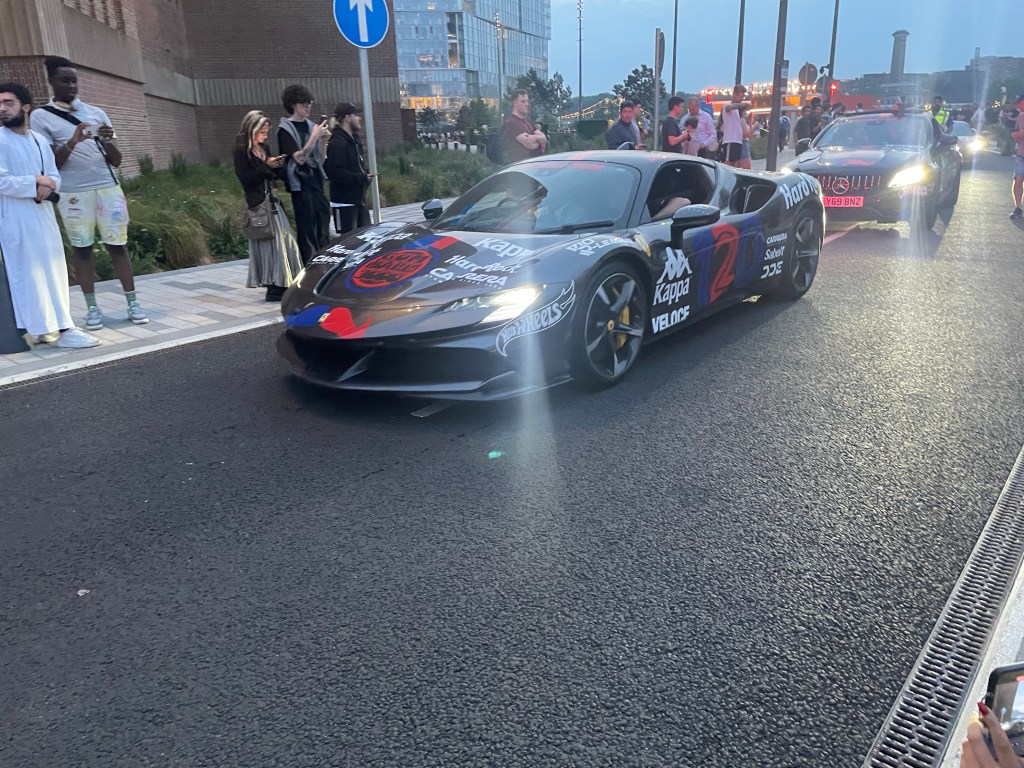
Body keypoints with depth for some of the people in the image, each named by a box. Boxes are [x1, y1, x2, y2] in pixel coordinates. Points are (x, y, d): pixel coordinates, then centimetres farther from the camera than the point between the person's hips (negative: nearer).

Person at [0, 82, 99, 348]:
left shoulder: (39, 140, 12)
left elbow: (54, 176, 10)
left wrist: (46, 188, -11)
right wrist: (36, 182, -12)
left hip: (44, 214, 7)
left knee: (53, 269, 8)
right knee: (29, 273, -4)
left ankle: (57, 325, 16)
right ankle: (45, 328, -2)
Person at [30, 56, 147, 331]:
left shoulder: (96, 112, 12)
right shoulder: (41, 117, 3)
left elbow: (116, 161, 10)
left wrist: (108, 141, -11)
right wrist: (72, 142, -17)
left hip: (108, 188, 2)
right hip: (73, 194, -2)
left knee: (117, 245, 2)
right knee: (82, 249, 4)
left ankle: (132, 303, 7)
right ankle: (92, 308, 10)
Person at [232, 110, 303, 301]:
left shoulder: (264, 149, 15)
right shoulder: (241, 151, -7)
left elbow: (276, 175, 18)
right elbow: (245, 178, -15)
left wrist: (278, 166, -3)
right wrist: (266, 166, -16)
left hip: (272, 201, 8)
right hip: (257, 202, -8)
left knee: (283, 239, 5)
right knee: (269, 242, -8)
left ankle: (283, 284, 9)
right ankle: (274, 287, -3)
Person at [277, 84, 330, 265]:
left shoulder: (310, 125, 13)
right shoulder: (285, 129, -5)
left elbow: (319, 160, 14)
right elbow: (299, 158, -17)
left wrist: (323, 140, -1)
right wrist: (314, 136, -18)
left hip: (316, 181, 7)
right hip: (300, 184, -7)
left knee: (323, 231, 8)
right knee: (307, 232, -8)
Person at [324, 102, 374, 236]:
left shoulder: (353, 140, 15)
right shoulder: (337, 142, -17)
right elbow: (335, 172, -26)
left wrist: (365, 175, 4)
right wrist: (361, 178, -22)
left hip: (358, 199, 10)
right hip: (344, 202, -10)